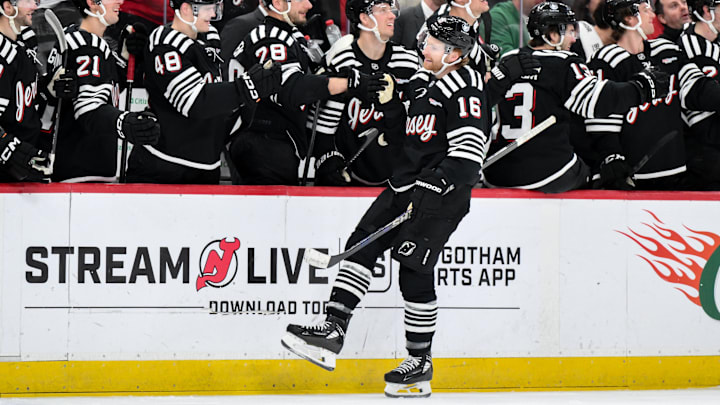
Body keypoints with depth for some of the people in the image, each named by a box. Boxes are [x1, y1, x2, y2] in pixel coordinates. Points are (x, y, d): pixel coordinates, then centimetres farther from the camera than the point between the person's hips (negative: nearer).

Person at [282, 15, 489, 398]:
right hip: (406, 187, 10)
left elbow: (469, 149, -21)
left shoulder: (465, 88, -12)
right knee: (362, 243, -2)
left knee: (415, 270, -8)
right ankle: (333, 331, -7)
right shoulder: (435, 86, 20)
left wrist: (434, 185, -25)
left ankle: (420, 363, 2)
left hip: (439, 195, -10)